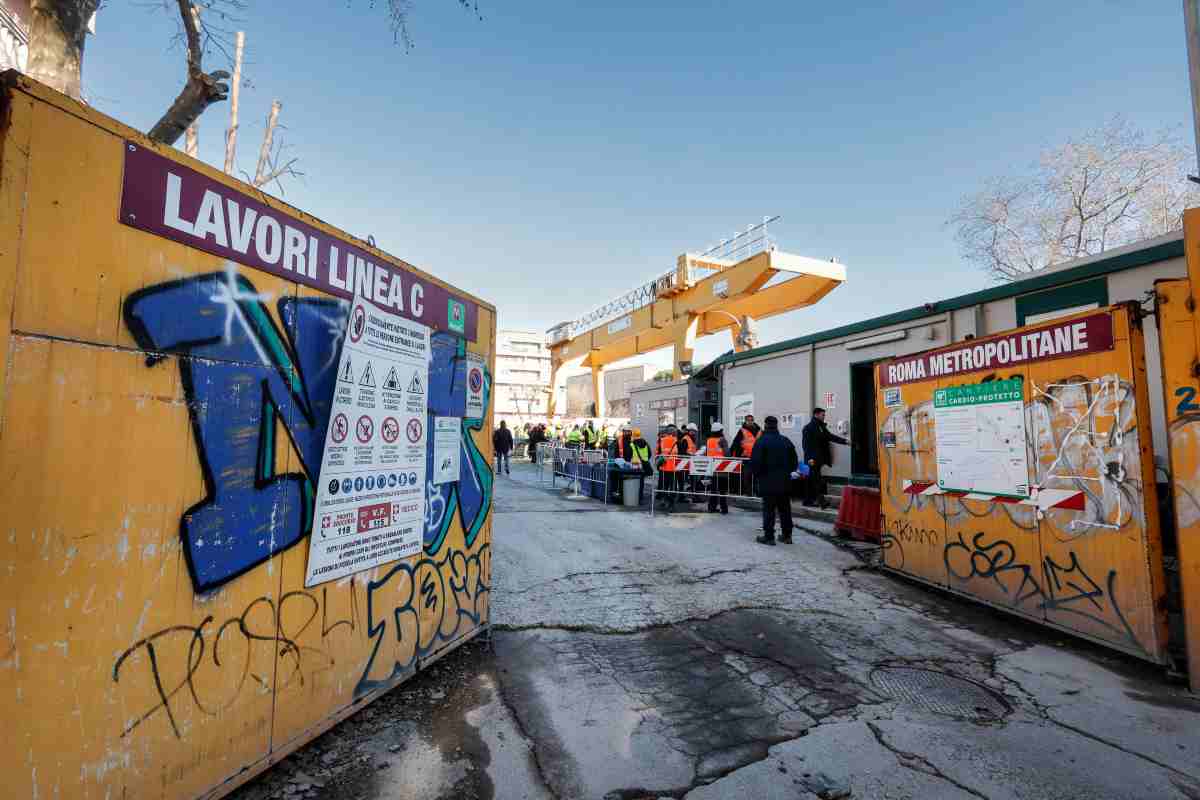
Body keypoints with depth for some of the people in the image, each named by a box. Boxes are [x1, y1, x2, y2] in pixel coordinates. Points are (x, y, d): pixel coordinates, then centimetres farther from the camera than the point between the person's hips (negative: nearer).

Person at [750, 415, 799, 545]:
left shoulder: (761, 441, -12)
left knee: (769, 509, 1)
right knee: (785, 509, 14)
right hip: (784, 482, 5)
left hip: (768, 482, -5)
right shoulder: (786, 441, 6)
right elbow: (795, 462, 10)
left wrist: (757, 474, 1)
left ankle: (769, 536, 3)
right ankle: (787, 535, 21)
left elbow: (755, 462, -16)